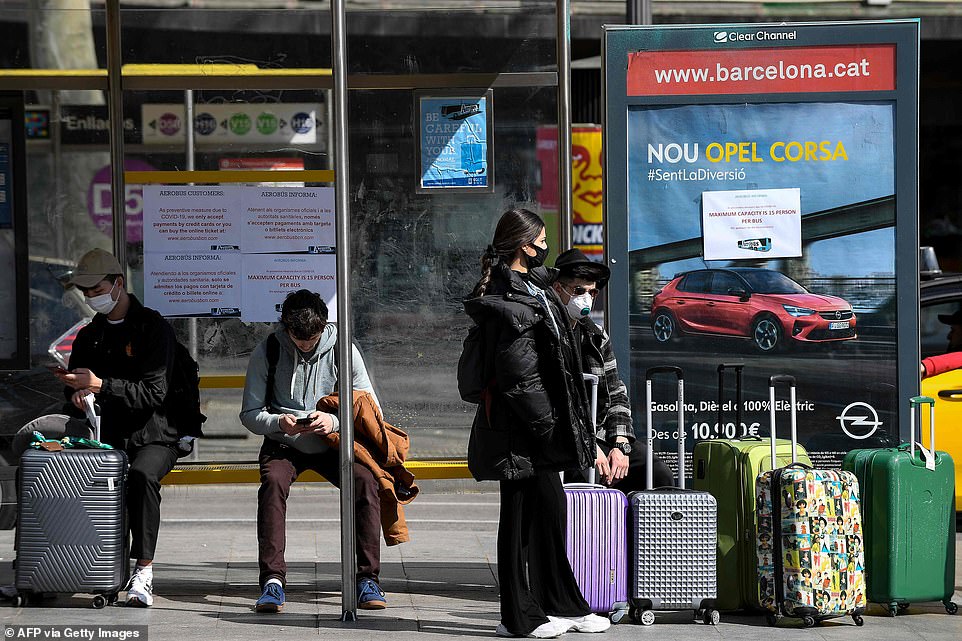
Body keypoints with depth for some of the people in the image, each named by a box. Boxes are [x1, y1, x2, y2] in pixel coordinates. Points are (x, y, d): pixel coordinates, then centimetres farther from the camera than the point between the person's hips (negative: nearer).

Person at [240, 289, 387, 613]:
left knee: (365, 480, -27)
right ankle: (272, 579, -34)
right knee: (272, 482, -33)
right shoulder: (267, 352, -6)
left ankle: (368, 579, -23)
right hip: (283, 445, 0)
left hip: (330, 444, 1)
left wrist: (334, 421, -23)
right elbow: (250, 414, -2)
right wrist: (278, 423, -24)